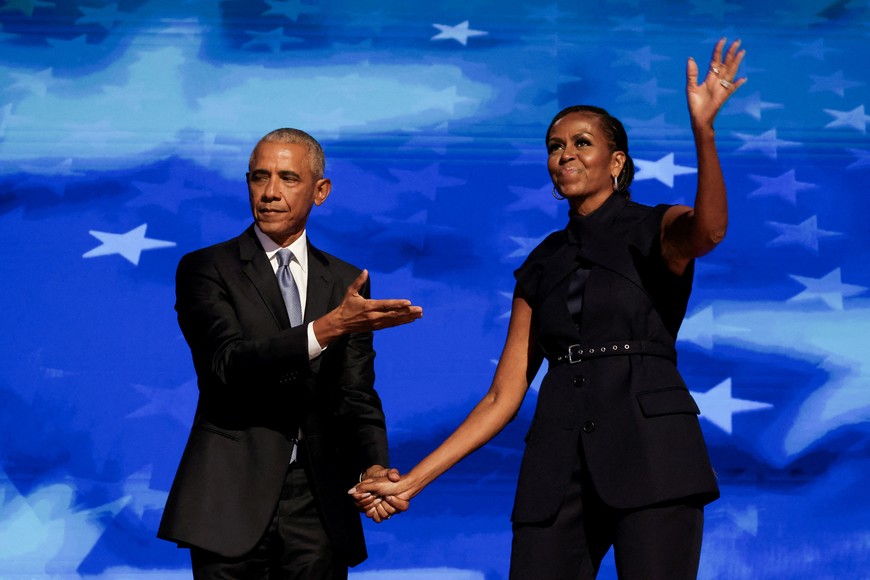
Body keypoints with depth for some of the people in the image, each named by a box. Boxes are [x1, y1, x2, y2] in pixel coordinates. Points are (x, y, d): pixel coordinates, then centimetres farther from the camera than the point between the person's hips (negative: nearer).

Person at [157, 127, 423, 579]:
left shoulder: (346, 282, 10)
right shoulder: (205, 269, -1)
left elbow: (356, 394, 6)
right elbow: (228, 362, -16)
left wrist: (373, 466, -14)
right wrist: (326, 329, -28)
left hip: (318, 507, 3)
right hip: (233, 503, -3)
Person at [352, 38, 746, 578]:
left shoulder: (658, 229, 6)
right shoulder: (542, 265, 17)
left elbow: (710, 230, -21)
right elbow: (504, 396, 14)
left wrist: (703, 128, -37)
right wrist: (412, 482, 7)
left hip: (649, 451, -4)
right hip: (559, 463, 4)